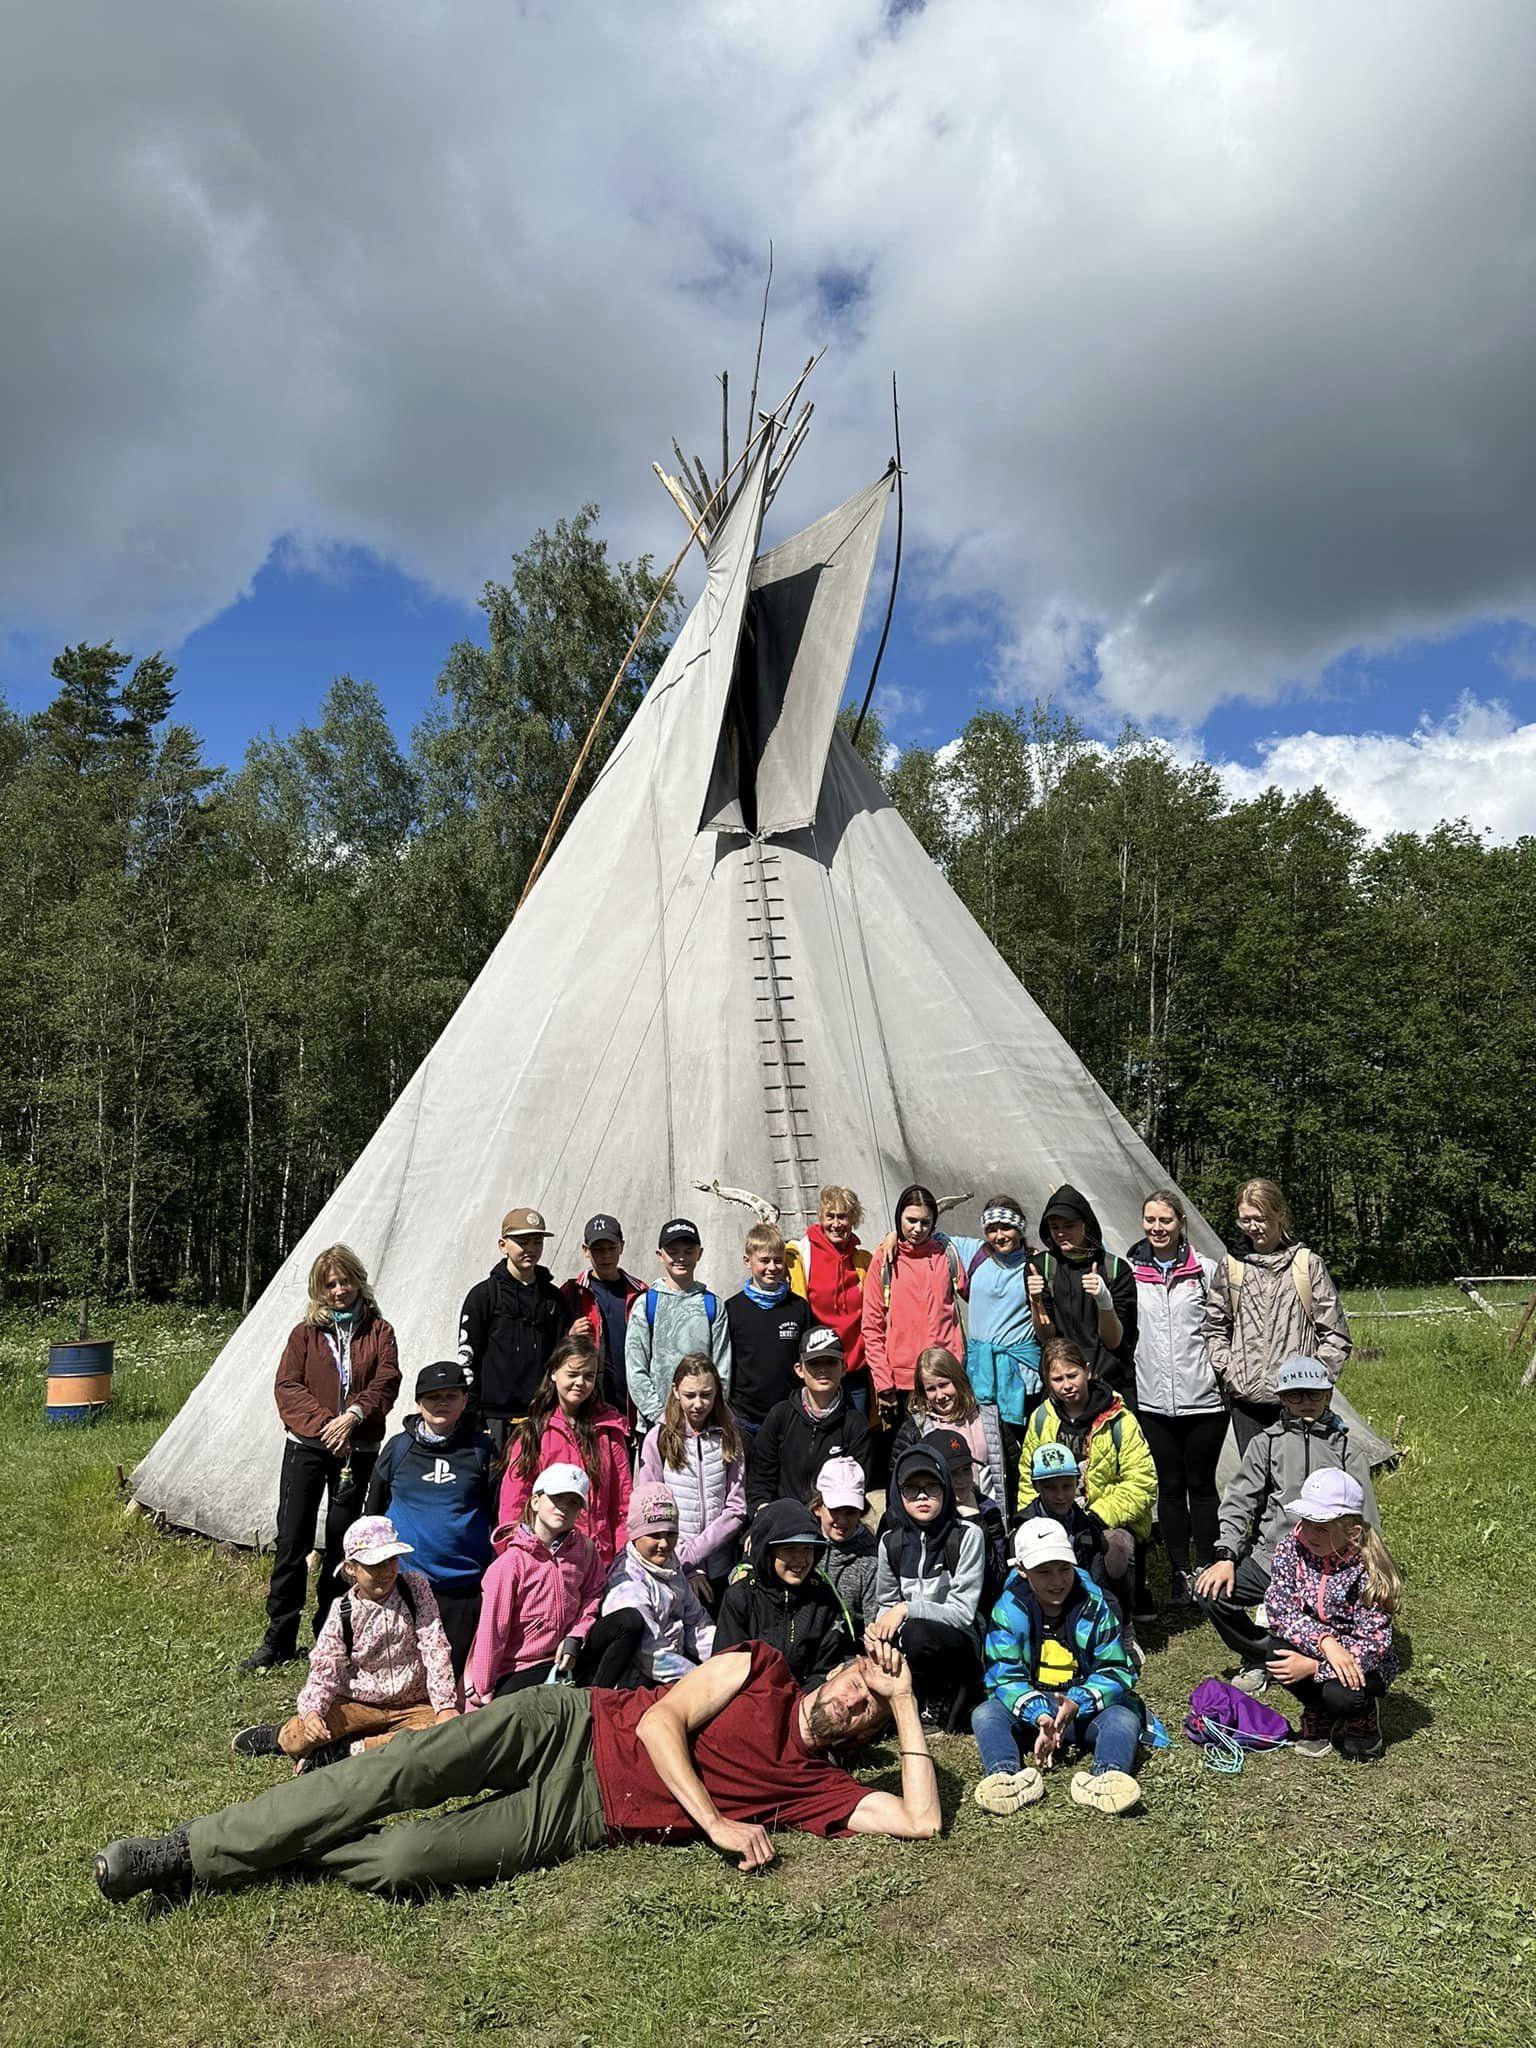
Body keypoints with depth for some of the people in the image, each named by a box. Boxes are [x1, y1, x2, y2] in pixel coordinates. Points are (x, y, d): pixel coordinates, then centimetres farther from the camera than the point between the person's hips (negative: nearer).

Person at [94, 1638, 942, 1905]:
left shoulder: (817, 1785, 9)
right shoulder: (761, 1668, 5)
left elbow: (921, 1821, -1)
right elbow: (660, 1720, -5)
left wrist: (905, 1702, -2)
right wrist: (714, 1821, -15)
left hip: (581, 1818, 1)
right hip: (575, 1726, -1)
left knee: (403, 1861, -23)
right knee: (402, 1770, -20)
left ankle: (291, 1858, 2)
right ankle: (195, 1848, -7)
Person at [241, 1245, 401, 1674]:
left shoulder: (379, 1332, 7)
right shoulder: (305, 1333, 8)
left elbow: (386, 1384, -4)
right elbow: (287, 1386, -2)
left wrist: (353, 1416, -21)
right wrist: (325, 1422, -16)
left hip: (357, 1450, 0)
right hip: (307, 1447, 0)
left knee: (340, 1542, 7)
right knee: (292, 1539, -3)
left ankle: (329, 1636, 19)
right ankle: (278, 1639, 7)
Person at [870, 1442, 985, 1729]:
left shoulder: (967, 1535, -10)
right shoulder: (891, 1542, 2)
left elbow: (963, 1612, -14)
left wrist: (907, 1609, -23)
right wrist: (877, 1628, -11)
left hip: (960, 1648, -4)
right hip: (905, 1646, 4)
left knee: (916, 1632, -35)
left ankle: (940, 1701, -6)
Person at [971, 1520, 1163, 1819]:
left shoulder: (1094, 1606, -4)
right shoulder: (1009, 1609, -7)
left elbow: (1116, 1671, -6)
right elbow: (1004, 1677, -12)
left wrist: (1077, 1703, -25)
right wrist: (1039, 1715, -31)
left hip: (1083, 1712, 0)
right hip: (1029, 1712, 0)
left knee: (1125, 1717, -28)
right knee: (985, 1715, -27)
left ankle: (1105, 1776, -56)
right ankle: (1009, 1775, -53)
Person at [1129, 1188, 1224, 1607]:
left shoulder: (1205, 1271, -1)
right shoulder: (1128, 1272, 4)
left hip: (1202, 1399, -2)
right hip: (1152, 1401, 2)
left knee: (1201, 1485, 7)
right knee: (1170, 1487, 10)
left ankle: (1207, 1569, 19)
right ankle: (1180, 1572, 21)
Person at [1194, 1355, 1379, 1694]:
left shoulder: (1347, 1450, 10)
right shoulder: (1266, 1443, 11)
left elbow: (1365, 1523, 7)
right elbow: (1238, 1502, 6)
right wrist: (1226, 1556, -7)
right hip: (1268, 1559, 1)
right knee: (1209, 1592, -19)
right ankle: (1260, 1659, 8)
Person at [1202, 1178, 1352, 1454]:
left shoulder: (1308, 1264, 2)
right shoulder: (1229, 1267, 8)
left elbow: (1335, 1332, 4)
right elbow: (1215, 1327, 16)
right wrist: (1226, 1370, 4)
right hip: (1245, 1399, 2)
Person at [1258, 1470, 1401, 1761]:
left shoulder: (1367, 1571, -25)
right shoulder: (1293, 1546, -16)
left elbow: (1373, 1644, -24)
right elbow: (1277, 1606, -20)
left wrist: (1313, 1666, -30)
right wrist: (1325, 1641, -35)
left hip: (1361, 1664, -3)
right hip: (1312, 1648, 3)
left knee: (1341, 1694, -33)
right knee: (1277, 1651, -28)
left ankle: (1364, 1721, 8)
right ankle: (1318, 1717, 4)